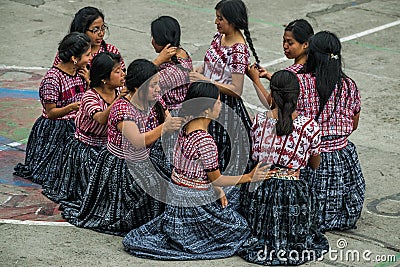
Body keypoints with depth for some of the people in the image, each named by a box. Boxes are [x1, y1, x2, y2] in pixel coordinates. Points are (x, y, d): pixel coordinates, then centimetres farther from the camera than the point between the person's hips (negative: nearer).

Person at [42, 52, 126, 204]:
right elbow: (101, 119, -38)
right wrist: (119, 99, -50)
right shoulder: (90, 96, -20)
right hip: (85, 150, -5)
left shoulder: (118, 94, -2)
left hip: (106, 147, 5)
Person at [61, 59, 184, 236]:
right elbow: (138, 141, -33)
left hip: (142, 165, 7)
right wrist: (164, 128, -43)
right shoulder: (122, 108, -22)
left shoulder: (154, 103, -1)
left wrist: (181, 122, -25)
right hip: (118, 167, -7)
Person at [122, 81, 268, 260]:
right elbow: (216, 178, -14)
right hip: (196, 201, -9)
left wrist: (217, 190, 5)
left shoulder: (186, 128, 1)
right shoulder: (206, 141, -26)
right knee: (238, 227, 4)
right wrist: (249, 177, -10)